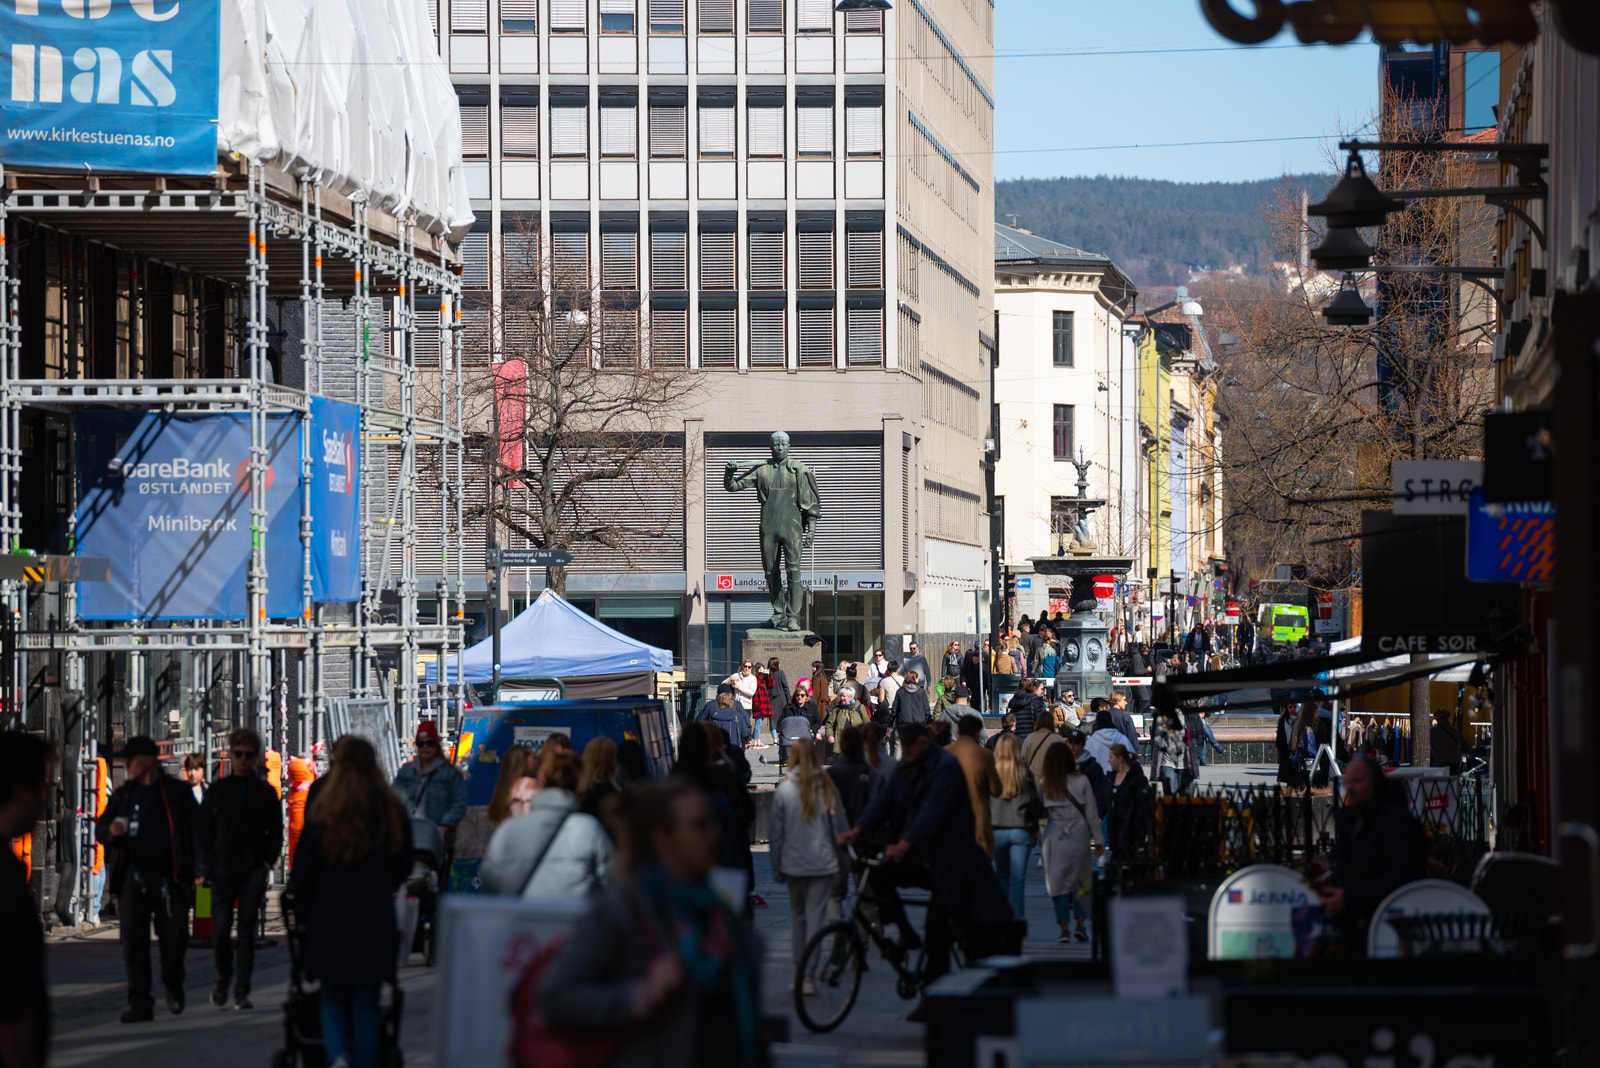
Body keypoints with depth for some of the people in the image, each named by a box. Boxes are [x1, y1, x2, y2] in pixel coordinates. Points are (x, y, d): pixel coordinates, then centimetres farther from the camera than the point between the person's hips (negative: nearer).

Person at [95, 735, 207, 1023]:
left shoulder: (178, 792, 4)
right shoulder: (122, 794, 14)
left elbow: (196, 831, 2)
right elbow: (100, 829, 19)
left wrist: (199, 868, -8)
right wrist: (110, 831, -6)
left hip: (169, 878, -2)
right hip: (132, 878, 2)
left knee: (175, 939, 2)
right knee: (133, 942, -5)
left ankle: (173, 985, 30)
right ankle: (140, 1003, -3)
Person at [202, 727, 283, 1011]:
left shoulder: (266, 793, 8)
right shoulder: (218, 790, 8)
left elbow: (276, 831, 9)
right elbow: (205, 828, 9)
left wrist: (268, 861, -5)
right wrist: (209, 863, -1)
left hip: (254, 871, 0)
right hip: (223, 870, 0)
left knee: (247, 931, -2)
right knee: (220, 929, -4)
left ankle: (242, 991, 0)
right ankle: (223, 978, 20)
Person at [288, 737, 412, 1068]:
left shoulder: (322, 811, -7)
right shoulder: (391, 810, 0)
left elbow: (303, 871, -5)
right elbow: (403, 866, 10)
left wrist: (304, 914, 10)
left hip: (329, 920, -1)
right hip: (376, 922, 1)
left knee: (333, 1000, 11)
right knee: (366, 1003, 10)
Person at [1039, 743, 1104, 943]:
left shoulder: (1044, 785, -4)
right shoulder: (1081, 781, -4)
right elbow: (1091, 813, 0)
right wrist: (1098, 840, 5)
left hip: (1055, 838, 0)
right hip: (1079, 835, 0)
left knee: (1059, 882, 3)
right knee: (1081, 881, 13)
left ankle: (1064, 928, -3)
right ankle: (1080, 924, 8)